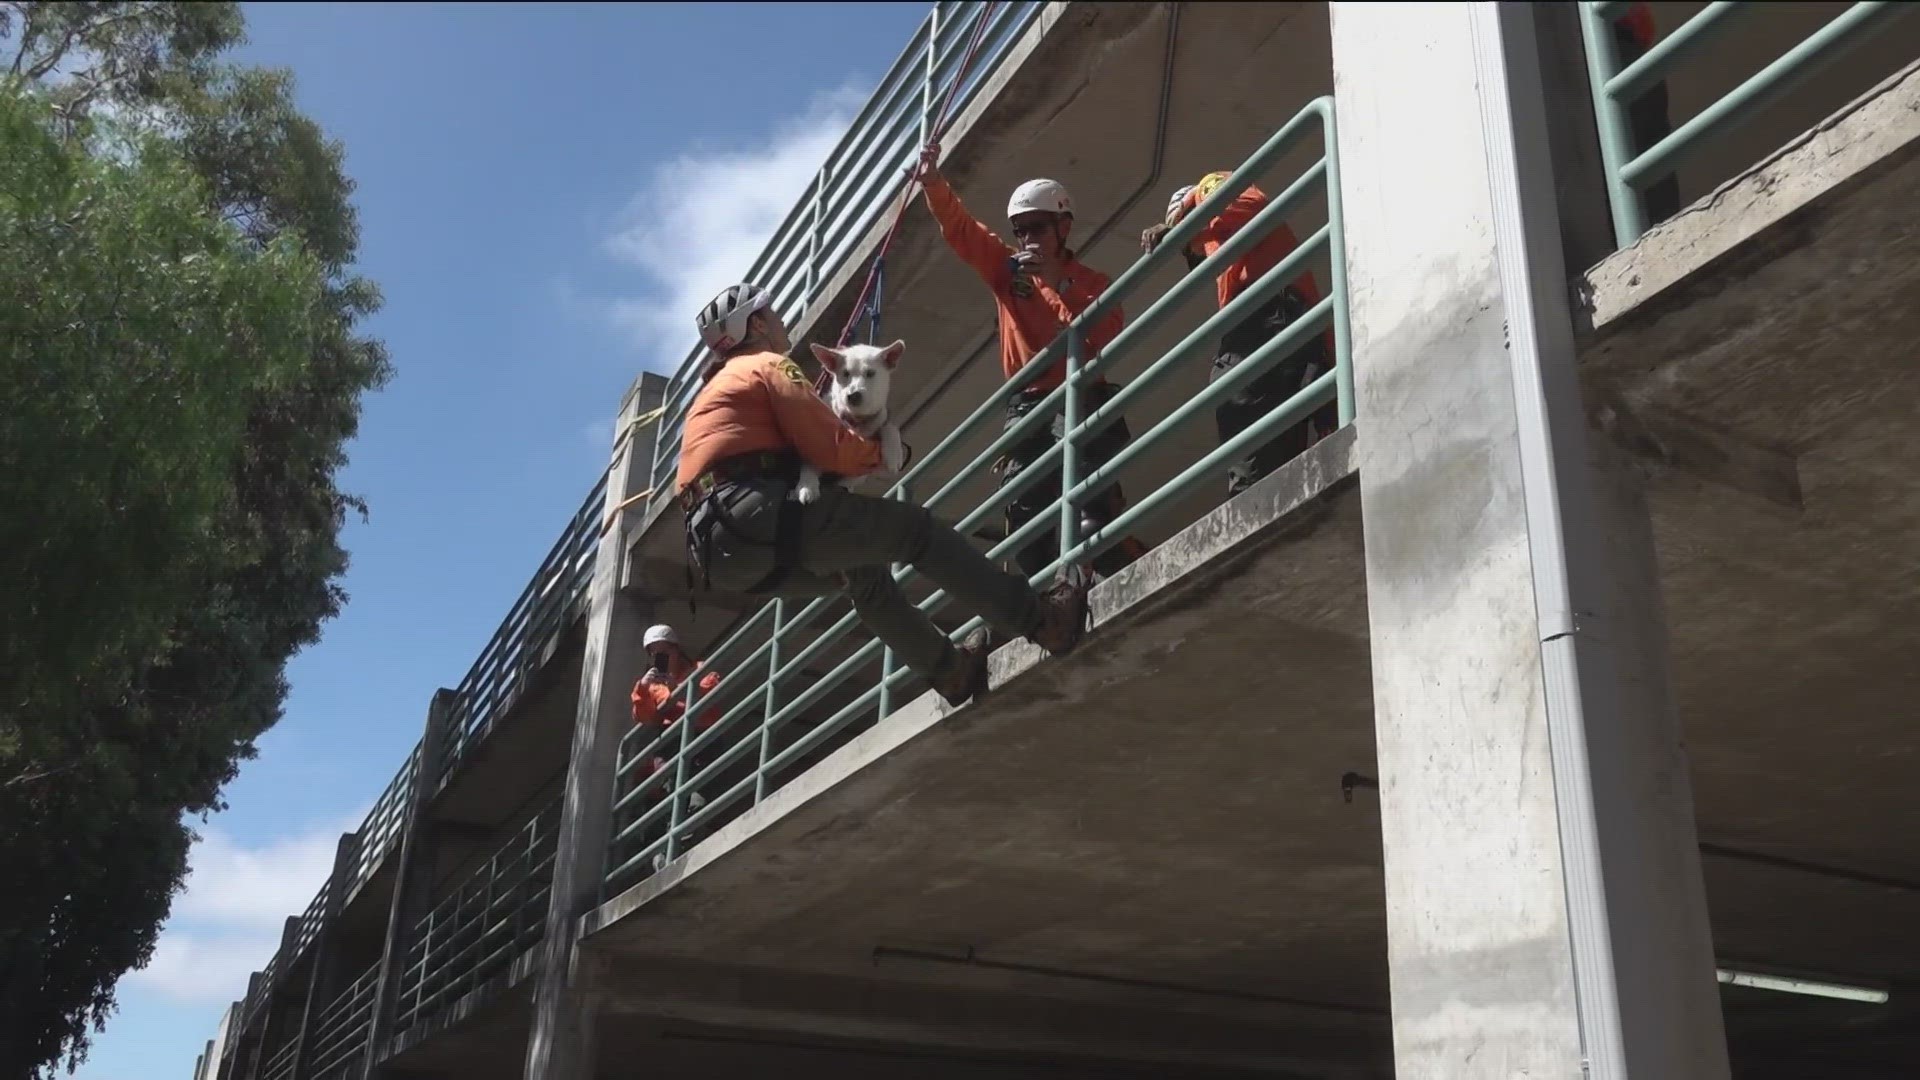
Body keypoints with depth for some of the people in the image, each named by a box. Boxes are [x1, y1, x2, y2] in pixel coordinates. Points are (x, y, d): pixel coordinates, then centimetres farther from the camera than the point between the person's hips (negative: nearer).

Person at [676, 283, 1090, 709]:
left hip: (721, 549, 9)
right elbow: (831, 448, -5)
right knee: (914, 528, -5)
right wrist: (881, 451, 14)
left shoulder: (718, 387, 33)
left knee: (863, 570, 27)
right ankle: (1043, 622, -7)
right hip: (753, 517, -9)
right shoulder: (768, 366, 6)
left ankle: (949, 670, 32)